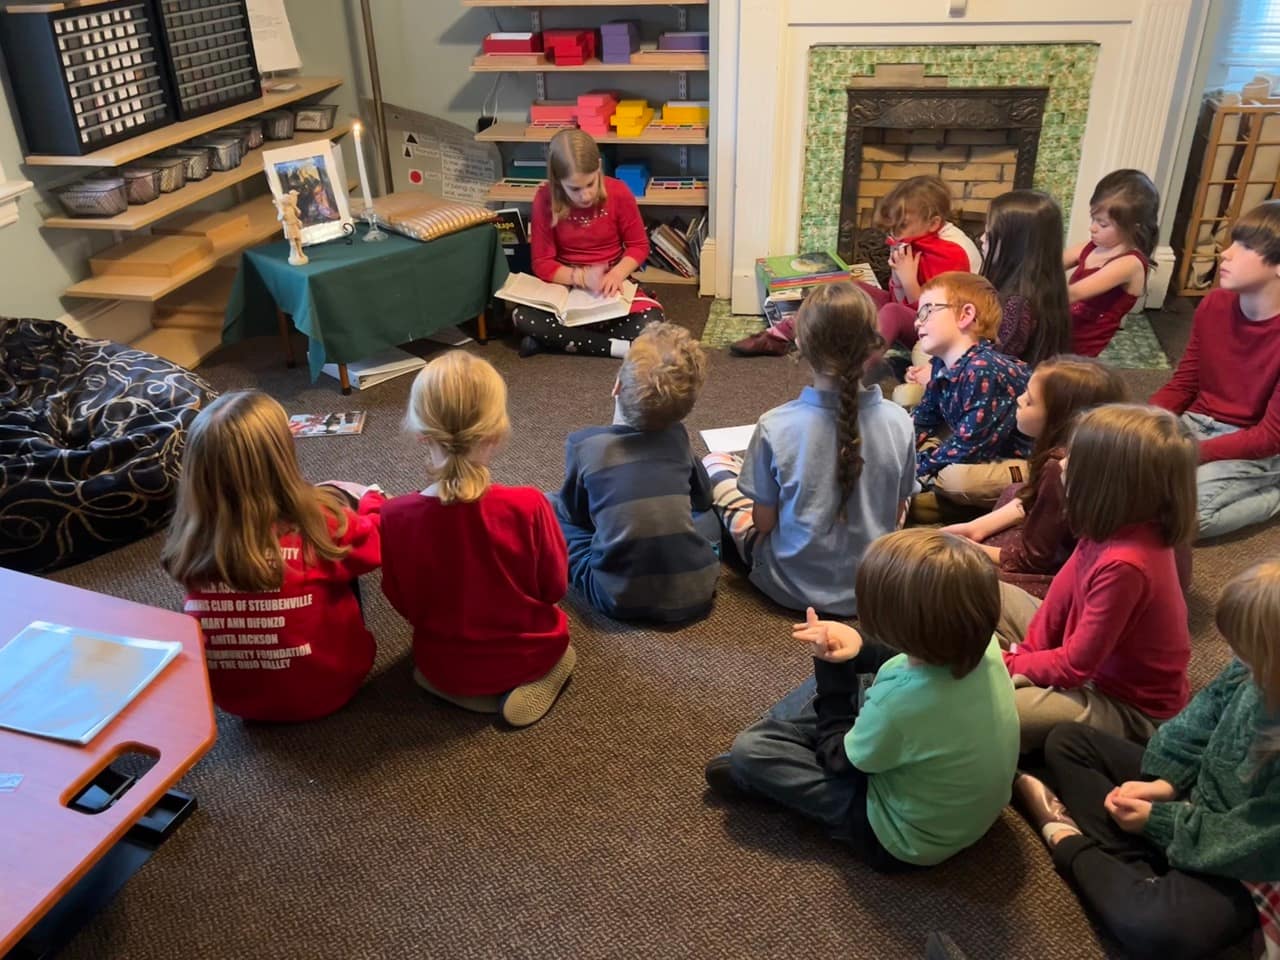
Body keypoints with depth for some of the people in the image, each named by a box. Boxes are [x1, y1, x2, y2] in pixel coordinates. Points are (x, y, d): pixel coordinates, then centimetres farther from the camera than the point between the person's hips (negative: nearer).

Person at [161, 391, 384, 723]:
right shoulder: (320, 525, -27)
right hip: (325, 688, -3)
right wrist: (372, 500, 17)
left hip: (230, 696, 3)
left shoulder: (192, 540, -19)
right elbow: (374, 542, -5)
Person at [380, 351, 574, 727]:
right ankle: (534, 677, 8)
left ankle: (461, 690, 11)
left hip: (444, 668, 2)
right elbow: (555, 587, -11)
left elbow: (404, 604, -7)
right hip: (531, 654, -2)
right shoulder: (529, 506, -29)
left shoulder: (395, 516, -25)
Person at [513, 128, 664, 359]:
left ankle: (555, 339, -19)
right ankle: (617, 347, -25)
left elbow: (639, 245, -3)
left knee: (650, 322, -30)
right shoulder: (545, 200, -14)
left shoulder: (618, 193, -14)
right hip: (566, 286, 0)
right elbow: (542, 264, -9)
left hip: (611, 284, 0)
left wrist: (617, 273, -22)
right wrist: (581, 277, -26)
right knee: (522, 318, -30)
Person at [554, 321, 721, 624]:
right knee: (711, 509, 30)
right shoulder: (678, 437, 2)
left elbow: (574, 511, 9)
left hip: (620, 598, -2)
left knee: (547, 507, 17)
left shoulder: (583, 443, -7)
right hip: (695, 593, 3)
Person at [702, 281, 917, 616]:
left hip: (792, 586, -2)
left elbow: (763, 522, -13)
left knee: (715, 463, 13)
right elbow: (896, 516, -3)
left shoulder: (775, 427, -24)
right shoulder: (898, 422, -16)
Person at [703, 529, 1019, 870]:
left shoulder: (900, 700, -40)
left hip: (908, 839, -7)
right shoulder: (982, 643, -21)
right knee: (842, 680, 15)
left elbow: (839, 759, -16)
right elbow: (917, 661, 4)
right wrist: (860, 647, -12)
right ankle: (772, 736, 30)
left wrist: (831, 665, -12)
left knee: (748, 751, -3)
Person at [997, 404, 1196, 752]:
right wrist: (1024, 653, -6)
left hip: (1129, 708, -9)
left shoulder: (1124, 565, -36)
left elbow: (1074, 666, -26)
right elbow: (1064, 588, 0)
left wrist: (1010, 664, -11)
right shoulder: (1119, 527, -13)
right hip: (1090, 655, 9)